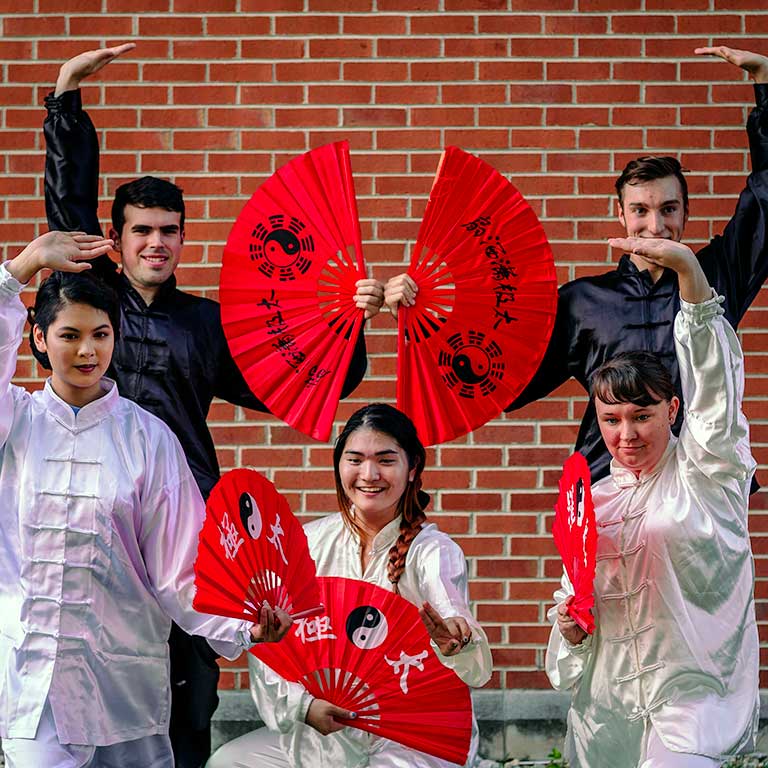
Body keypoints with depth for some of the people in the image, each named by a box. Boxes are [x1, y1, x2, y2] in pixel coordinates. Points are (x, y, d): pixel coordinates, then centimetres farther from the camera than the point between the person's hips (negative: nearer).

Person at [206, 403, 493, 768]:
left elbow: (476, 670, -23)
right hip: (323, 734, 4)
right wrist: (303, 703, -20)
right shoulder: (310, 542, 2)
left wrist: (453, 644, -47)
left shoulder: (434, 552, -8)